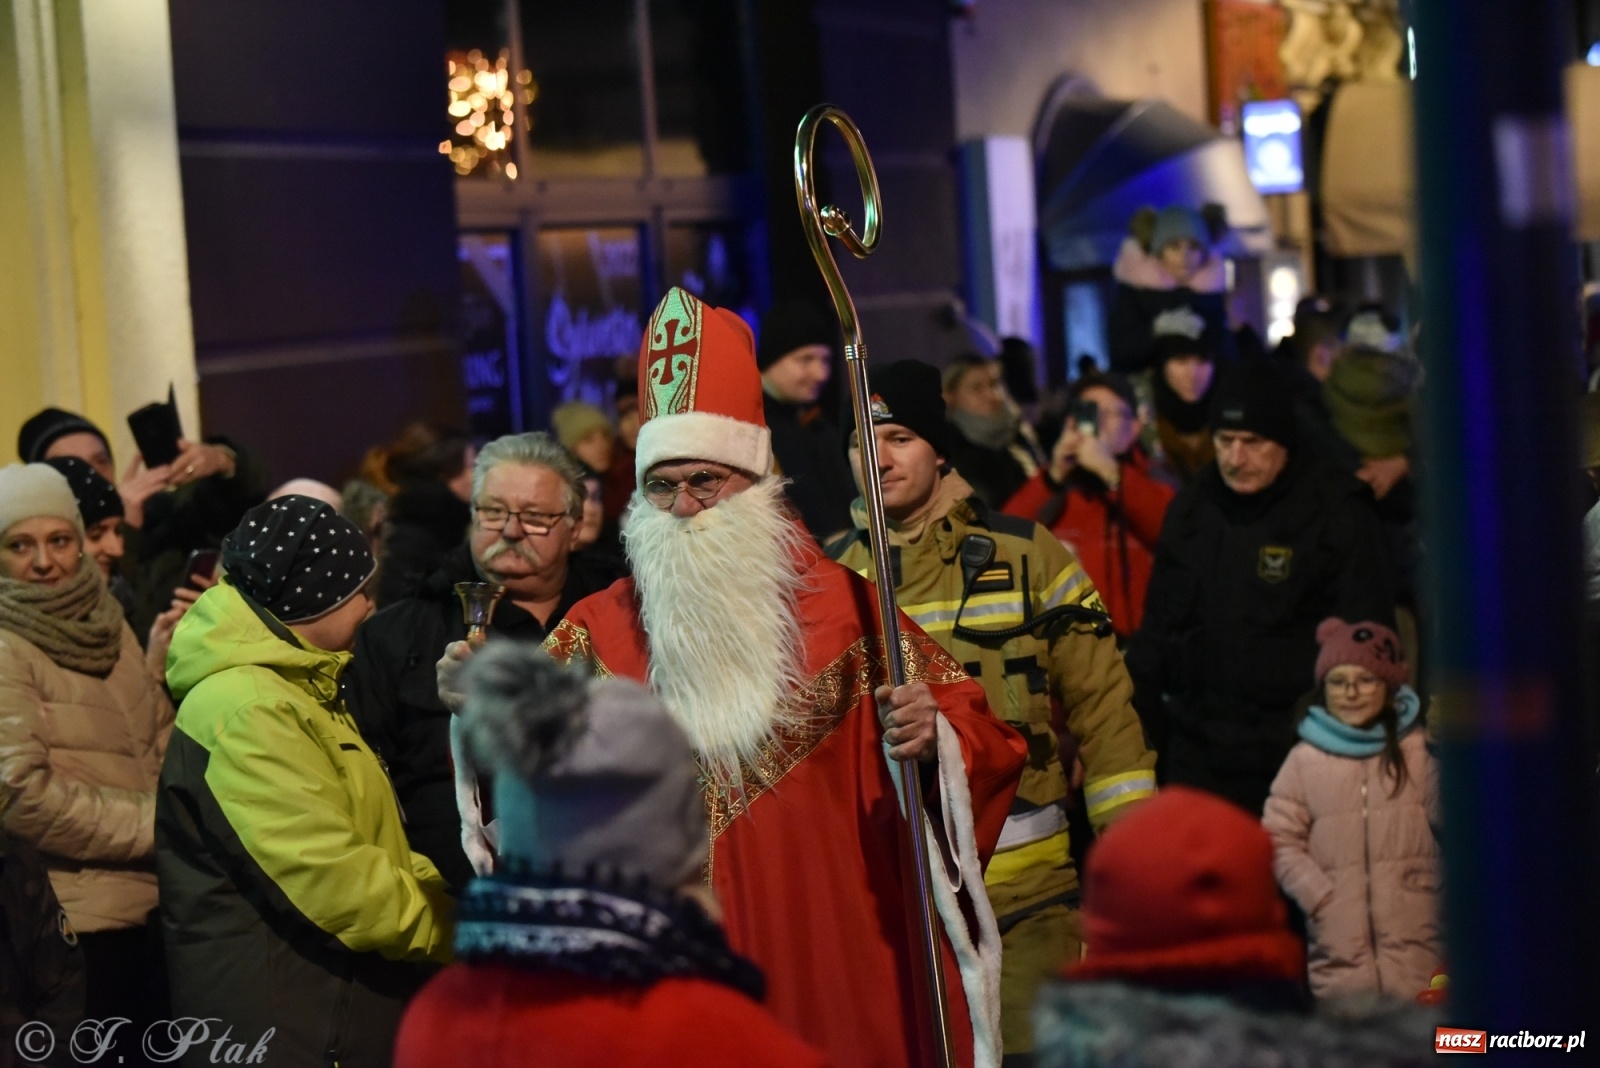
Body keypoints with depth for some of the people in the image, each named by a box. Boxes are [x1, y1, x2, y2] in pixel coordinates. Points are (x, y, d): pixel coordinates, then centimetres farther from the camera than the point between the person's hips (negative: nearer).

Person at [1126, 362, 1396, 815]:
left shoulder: (1339, 516, -5)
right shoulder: (1191, 510, 11)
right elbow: (1157, 627, 18)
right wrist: (1141, 724, 13)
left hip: (1297, 756, -5)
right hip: (1196, 756, 5)